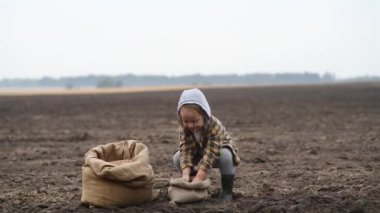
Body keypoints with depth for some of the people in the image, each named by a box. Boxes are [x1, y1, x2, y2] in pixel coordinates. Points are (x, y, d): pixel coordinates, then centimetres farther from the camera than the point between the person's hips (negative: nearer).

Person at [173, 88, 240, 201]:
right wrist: (186, 175, -45)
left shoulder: (215, 127, -38)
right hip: (200, 153, 4)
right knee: (177, 158, -19)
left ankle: (227, 191, -20)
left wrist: (198, 179, -50)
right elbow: (185, 151, -30)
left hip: (219, 150, -4)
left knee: (225, 155, -38)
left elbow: (210, 155, -43)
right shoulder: (184, 128, -24)